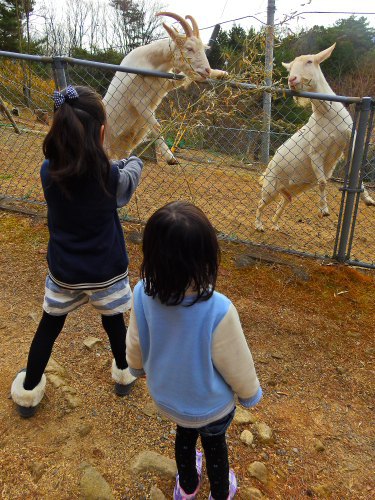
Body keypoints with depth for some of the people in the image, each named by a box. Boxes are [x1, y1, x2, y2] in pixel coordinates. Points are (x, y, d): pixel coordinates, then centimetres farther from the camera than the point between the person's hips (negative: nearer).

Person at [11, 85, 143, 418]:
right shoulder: (112, 176, -21)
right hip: (107, 273, -1)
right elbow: (133, 169, 2)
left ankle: (29, 391, 37)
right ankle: (124, 373, 48)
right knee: (114, 321, 23)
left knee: (49, 327, 20)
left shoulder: (49, 173, -15)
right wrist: (133, 162, 23)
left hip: (63, 272, 2)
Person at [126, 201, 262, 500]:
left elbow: (135, 344, -9)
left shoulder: (143, 294, -29)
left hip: (166, 397, 3)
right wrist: (250, 393, 0)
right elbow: (237, 364, -23)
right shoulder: (217, 310, -41)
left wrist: (137, 367, 14)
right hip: (211, 406, -3)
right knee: (215, 444, 30)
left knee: (185, 435, 34)